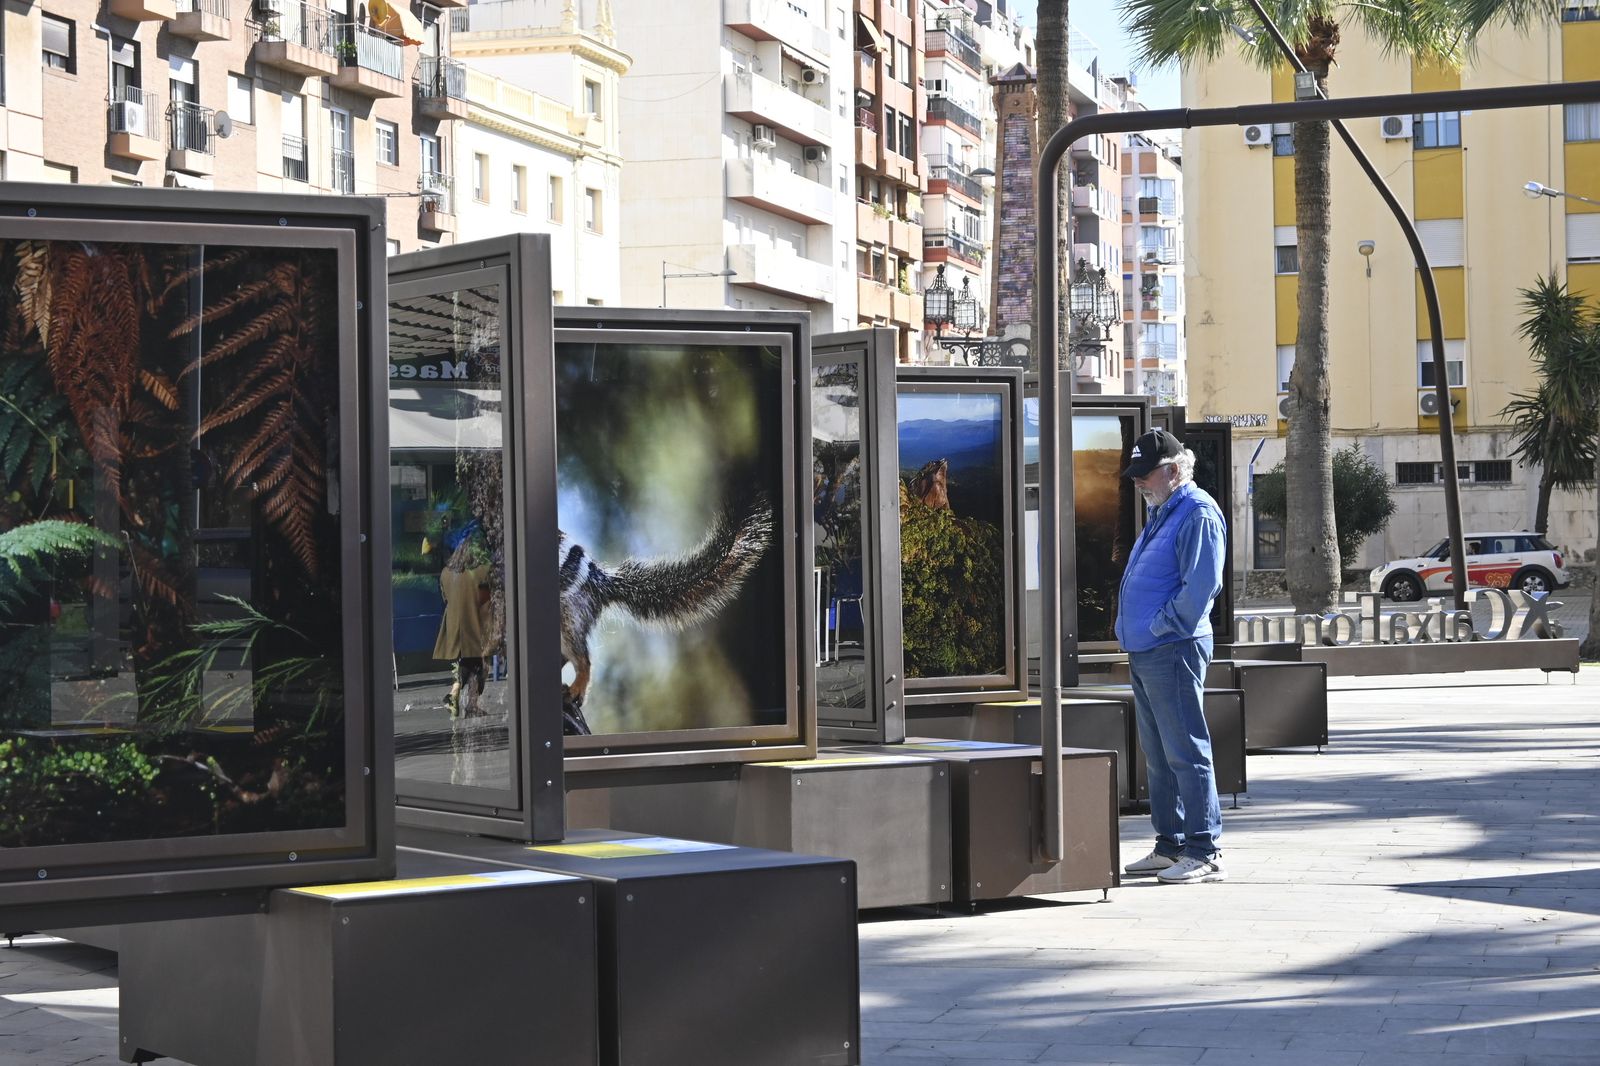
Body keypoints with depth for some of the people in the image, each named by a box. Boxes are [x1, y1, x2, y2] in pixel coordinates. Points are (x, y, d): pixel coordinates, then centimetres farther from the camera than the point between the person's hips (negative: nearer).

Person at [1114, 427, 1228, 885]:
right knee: (1159, 756, 14)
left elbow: (1200, 585, -21)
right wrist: (1136, 631, 15)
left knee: (1185, 752, -8)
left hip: (1173, 650, -10)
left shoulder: (1198, 513, -12)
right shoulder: (1162, 513, 19)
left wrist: (1161, 626, -16)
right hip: (1144, 653, 10)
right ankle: (1170, 845, 21)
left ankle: (1204, 851, -6)